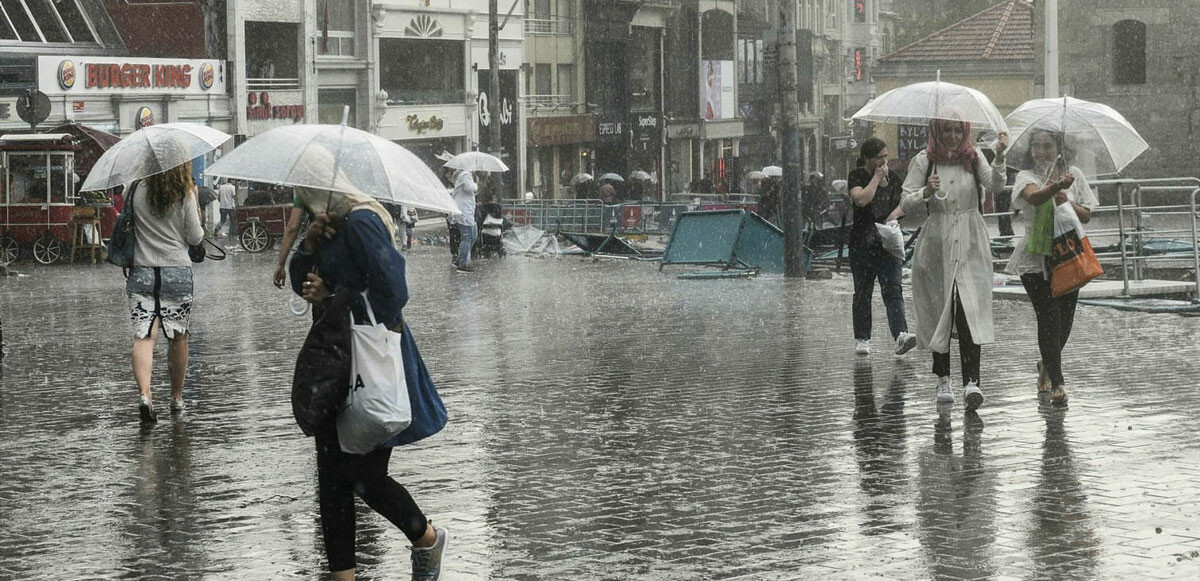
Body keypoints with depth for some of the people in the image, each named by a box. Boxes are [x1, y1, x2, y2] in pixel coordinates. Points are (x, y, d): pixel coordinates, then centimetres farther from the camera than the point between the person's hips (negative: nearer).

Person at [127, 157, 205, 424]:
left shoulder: (137, 191, -1)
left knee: (143, 336, -5)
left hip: (141, 270, 1)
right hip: (177, 270, -1)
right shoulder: (186, 196, -6)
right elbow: (195, 237, 0)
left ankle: (144, 394, -25)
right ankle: (177, 397, 25)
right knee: (178, 337, 13)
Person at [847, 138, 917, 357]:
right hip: (862, 244, -2)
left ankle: (900, 335, -23)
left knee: (892, 289, -10)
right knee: (863, 293, 6)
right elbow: (861, 199, -22)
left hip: (888, 242, 2)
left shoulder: (893, 177, 9)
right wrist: (877, 177, -14)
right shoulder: (856, 177, -4)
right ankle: (862, 339, 15)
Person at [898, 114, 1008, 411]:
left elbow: (996, 185, -11)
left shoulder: (973, 157, 6)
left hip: (970, 245, 0)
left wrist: (999, 157, -28)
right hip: (937, 245, 0)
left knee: (969, 312, -12)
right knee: (939, 313, 5)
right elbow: (906, 204, -1)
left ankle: (971, 381, -19)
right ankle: (943, 379, 18)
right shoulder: (924, 161, 2)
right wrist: (926, 192, -20)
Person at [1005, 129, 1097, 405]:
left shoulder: (1074, 175, 8)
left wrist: (1069, 204, -12)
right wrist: (1057, 186, -46)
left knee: (1065, 319, 8)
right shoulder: (1027, 176, -2)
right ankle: (1057, 383, -10)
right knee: (1049, 317, -12)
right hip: (1036, 257, -3)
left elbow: (1086, 216, 8)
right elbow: (1034, 197, -26)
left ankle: (1046, 365, 36)